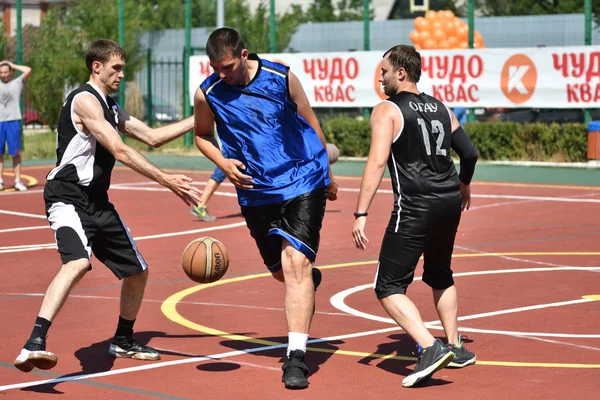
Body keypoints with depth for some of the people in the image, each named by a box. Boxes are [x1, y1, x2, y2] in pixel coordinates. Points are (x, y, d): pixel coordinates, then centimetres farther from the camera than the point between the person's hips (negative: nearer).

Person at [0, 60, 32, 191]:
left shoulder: (17, 83, 8)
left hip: (13, 121, -2)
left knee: (15, 153, -1)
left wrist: (13, 65, 6)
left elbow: (28, 70, -5)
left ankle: (18, 181, 2)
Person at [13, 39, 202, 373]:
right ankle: (34, 344, -41)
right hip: (68, 197, -10)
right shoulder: (85, 100, -12)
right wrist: (166, 181, -21)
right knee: (78, 262, -34)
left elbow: (153, 137, 25)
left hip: (97, 203, 10)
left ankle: (123, 341, 36)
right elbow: (120, 151, -19)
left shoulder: (111, 107, 18)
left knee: (138, 271, 15)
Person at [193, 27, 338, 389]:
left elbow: (310, 124, 3)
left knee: (295, 262, -17)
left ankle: (296, 356, -18)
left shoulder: (281, 77, -11)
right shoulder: (208, 93, -8)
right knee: (280, 271, 13)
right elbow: (202, 135, 11)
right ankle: (308, 283, 52)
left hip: (302, 181, -3)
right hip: (255, 191, 3)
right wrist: (224, 163, -9)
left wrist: (328, 175, 11)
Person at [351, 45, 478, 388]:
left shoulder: (387, 111, -5)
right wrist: (464, 185, 38)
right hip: (450, 202, 7)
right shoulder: (440, 108, 14)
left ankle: (432, 348, -18)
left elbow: (377, 162, -16)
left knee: (389, 288, -3)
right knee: (440, 276, 28)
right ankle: (456, 349, 33)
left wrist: (362, 214, -19)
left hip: (415, 208, -7)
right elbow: (469, 153, 18)